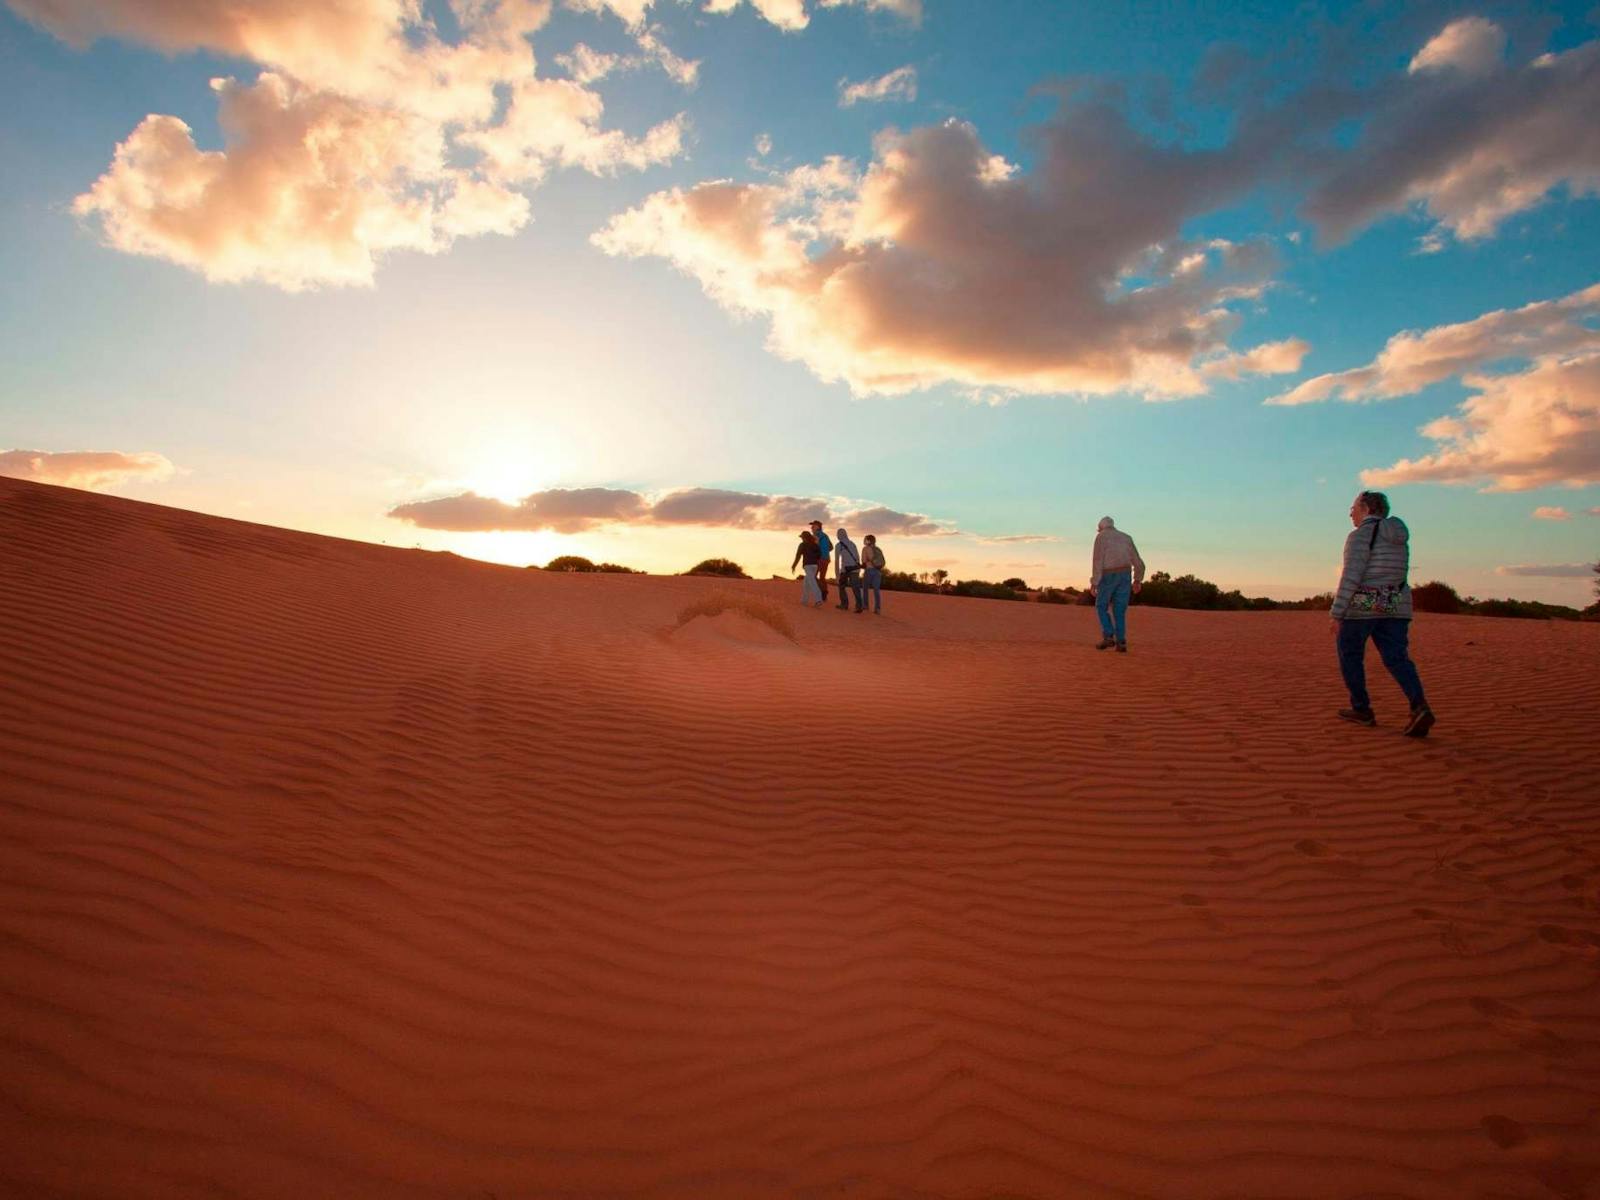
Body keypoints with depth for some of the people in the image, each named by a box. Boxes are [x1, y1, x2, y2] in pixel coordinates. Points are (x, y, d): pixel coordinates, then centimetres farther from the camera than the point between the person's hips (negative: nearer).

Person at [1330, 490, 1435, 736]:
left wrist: (1336, 614, -17)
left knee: (1349, 655, 10)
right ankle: (1419, 706, -19)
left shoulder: (1360, 535, -12)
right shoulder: (1398, 536, 14)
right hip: (1395, 605, 7)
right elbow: (1397, 574, 19)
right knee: (1396, 658, 1)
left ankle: (1362, 709, 15)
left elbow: (1351, 576, -19)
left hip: (1361, 606, -7)